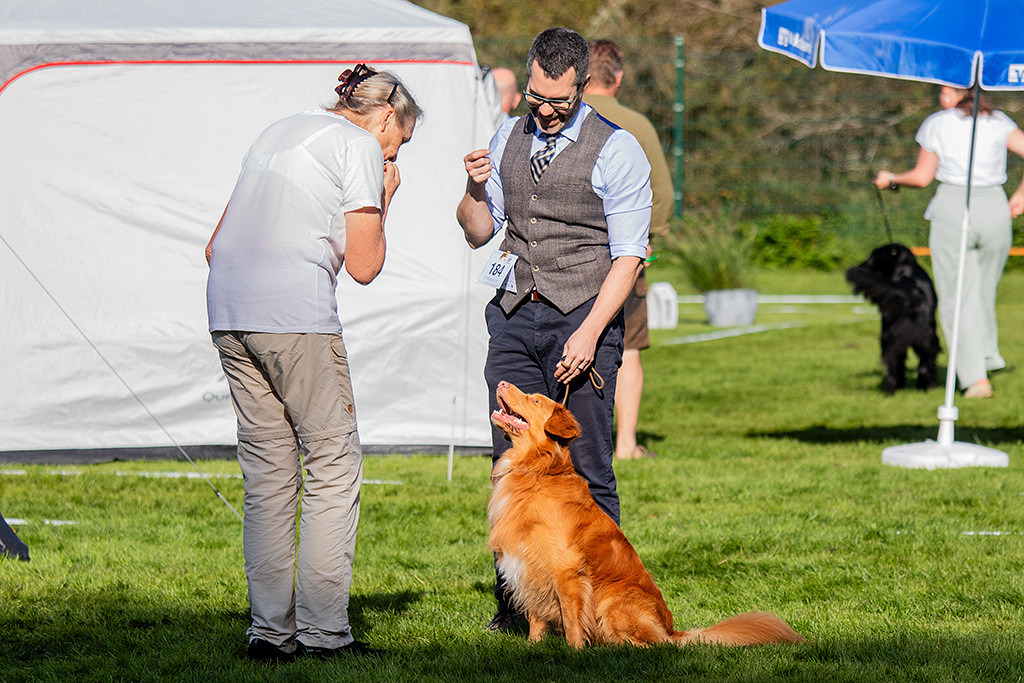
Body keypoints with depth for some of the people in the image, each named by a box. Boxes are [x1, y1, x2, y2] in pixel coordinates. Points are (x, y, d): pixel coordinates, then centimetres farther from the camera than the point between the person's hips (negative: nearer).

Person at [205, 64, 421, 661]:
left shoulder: (279, 133, 26)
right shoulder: (359, 145, 2)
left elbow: (217, 244, 26)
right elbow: (364, 265, -1)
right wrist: (383, 202, 13)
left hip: (228, 312, 8)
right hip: (296, 315, -8)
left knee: (267, 474, 10)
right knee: (333, 466, 0)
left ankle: (269, 630, 8)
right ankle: (323, 632, -4)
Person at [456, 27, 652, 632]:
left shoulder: (617, 151, -3)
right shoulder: (507, 139, 14)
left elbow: (629, 257, -7)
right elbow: (479, 232, 18)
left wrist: (589, 333, -16)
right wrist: (475, 189, -4)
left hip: (583, 316, -5)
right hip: (513, 315, 5)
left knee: (586, 470, -5)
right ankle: (515, 601, 6)